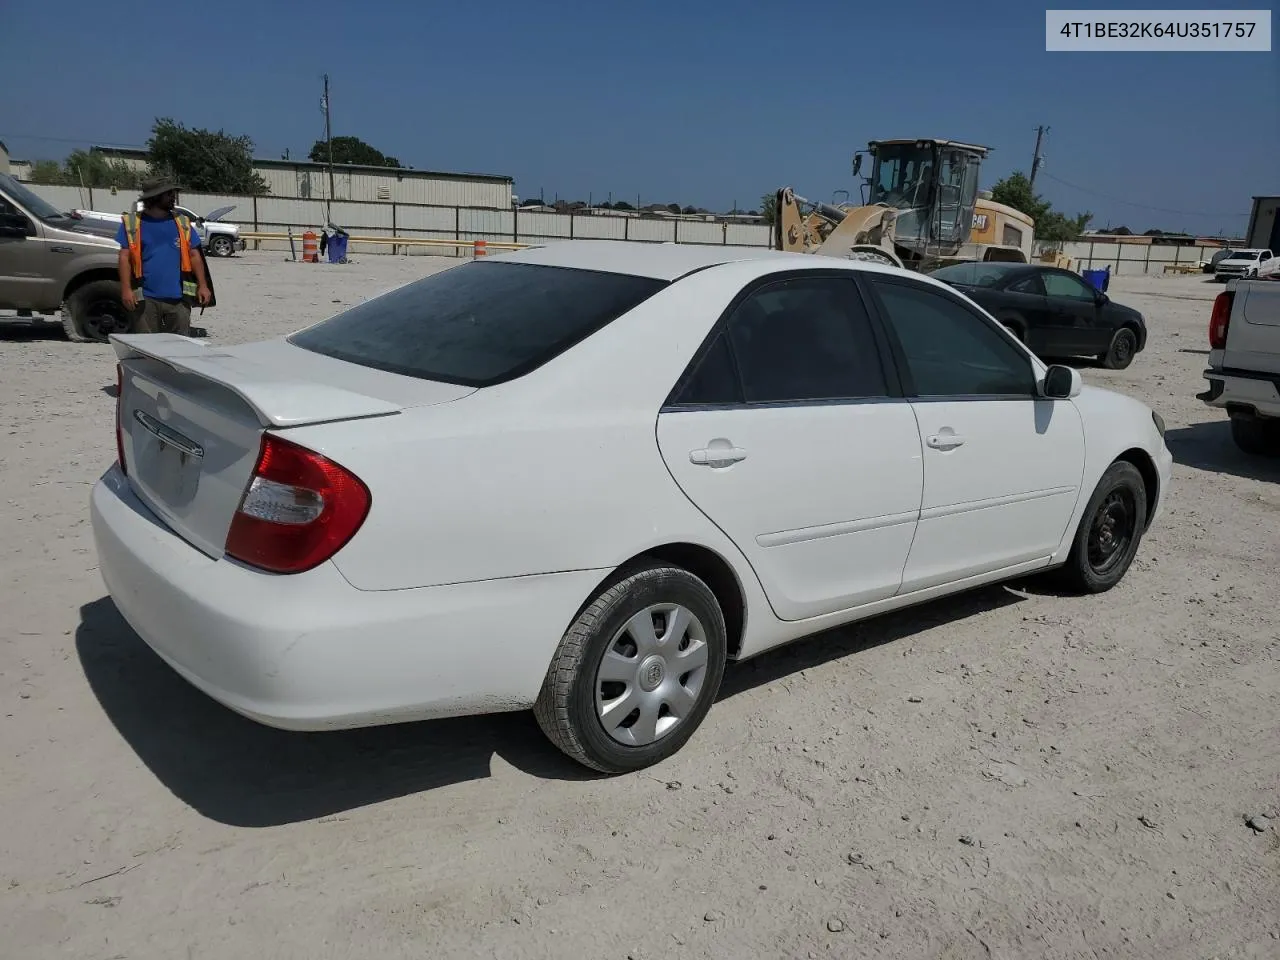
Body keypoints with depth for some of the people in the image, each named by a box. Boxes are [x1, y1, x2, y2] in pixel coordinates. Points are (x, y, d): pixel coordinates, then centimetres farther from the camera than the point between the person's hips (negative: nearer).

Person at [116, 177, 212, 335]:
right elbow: (125, 258, 0)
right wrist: (126, 289, -10)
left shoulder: (181, 223, 11)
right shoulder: (132, 223, 3)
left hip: (178, 298, 2)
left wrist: (202, 285, 1)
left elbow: (194, 256, 10)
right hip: (146, 298, -2)